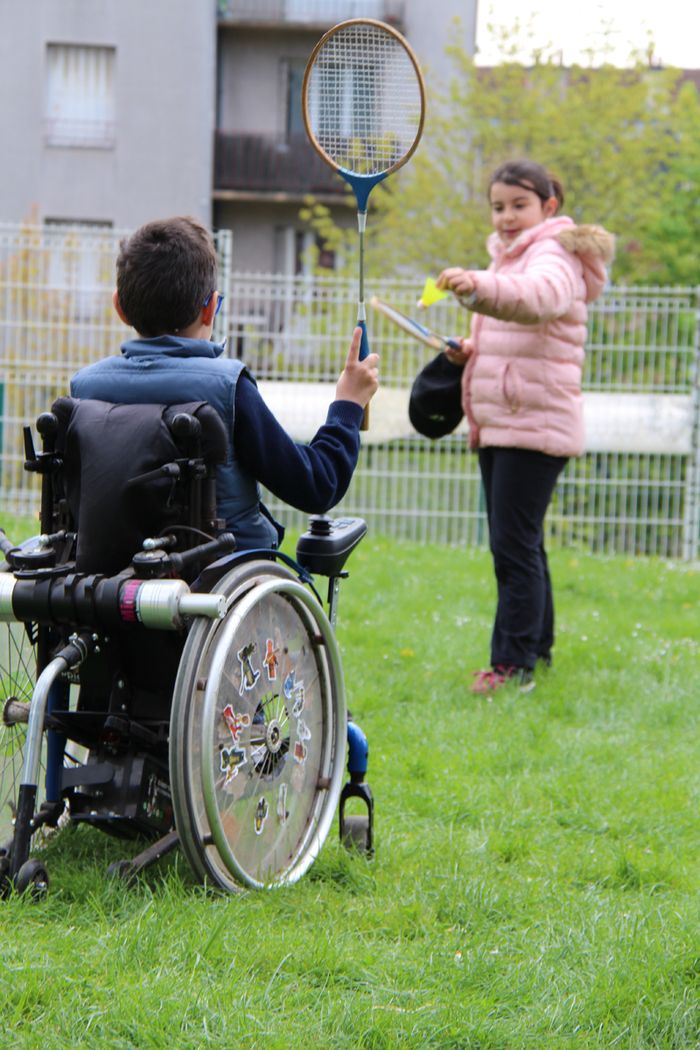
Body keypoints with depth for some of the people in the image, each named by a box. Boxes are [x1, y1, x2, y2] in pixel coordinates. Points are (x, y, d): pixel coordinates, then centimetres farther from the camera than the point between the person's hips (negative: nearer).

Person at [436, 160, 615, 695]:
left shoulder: (555, 257, -12)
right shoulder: (510, 255, 19)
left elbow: (535, 296, -38)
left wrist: (481, 287, -58)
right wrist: (473, 348, 9)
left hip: (535, 424, -10)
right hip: (497, 424, 10)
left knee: (515, 546, -12)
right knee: (519, 545, 14)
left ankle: (514, 664, -11)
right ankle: (537, 647, 23)